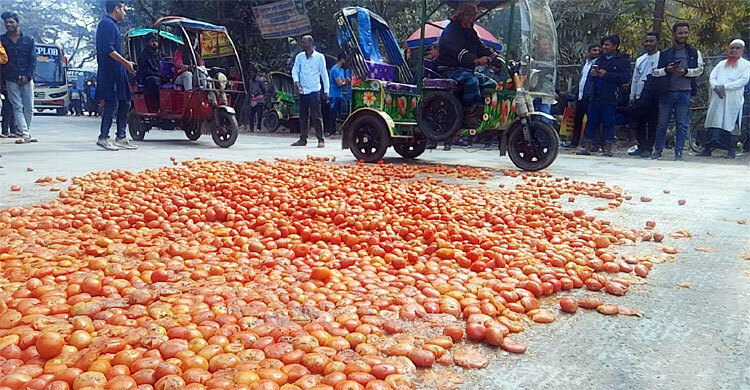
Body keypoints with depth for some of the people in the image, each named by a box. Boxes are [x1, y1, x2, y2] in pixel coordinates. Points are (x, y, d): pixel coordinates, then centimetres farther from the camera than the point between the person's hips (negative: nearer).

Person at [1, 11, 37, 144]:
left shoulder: (28, 40, 6)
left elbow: (33, 60, 3)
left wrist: (27, 76, -9)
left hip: (27, 79, 0)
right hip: (11, 80, 0)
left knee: (29, 108, 1)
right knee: (17, 107, -5)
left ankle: (27, 133, 13)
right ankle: (24, 134, -10)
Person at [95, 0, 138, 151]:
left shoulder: (111, 25, 22)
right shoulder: (107, 24, -10)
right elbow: (109, 50, -20)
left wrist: (126, 65, 21)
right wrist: (126, 63, -18)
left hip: (117, 72, 10)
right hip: (111, 72, -10)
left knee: (124, 104, 10)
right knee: (112, 103, -9)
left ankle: (121, 138, 13)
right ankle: (103, 138, -3)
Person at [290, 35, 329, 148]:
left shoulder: (319, 57, 1)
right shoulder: (299, 57, 11)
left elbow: (324, 74, 3)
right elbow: (295, 70, 9)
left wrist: (326, 90, 1)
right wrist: (296, 81, -12)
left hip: (314, 91, -4)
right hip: (302, 91, 4)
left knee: (316, 116, -8)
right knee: (303, 116, 7)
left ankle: (320, 139, -5)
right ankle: (303, 139, 14)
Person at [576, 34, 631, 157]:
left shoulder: (623, 60, -2)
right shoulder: (600, 58, 17)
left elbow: (625, 77, -15)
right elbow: (591, 71, 27)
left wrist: (606, 74, -16)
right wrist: (592, 73, 2)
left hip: (610, 99, -6)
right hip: (595, 97, 6)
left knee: (609, 124, -1)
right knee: (591, 122, 7)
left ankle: (607, 149, 6)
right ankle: (587, 147, 12)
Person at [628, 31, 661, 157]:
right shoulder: (640, 60, 19)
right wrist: (632, 97, 16)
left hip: (653, 96, -6)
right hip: (640, 96, 6)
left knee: (652, 123, -2)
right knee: (639, 123, 9)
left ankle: (648, 148, 1)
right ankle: (641, 147, 16)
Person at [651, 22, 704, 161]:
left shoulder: (694, 53, 9)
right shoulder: (665, 54, 9)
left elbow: (700, 69, 3)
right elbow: (655, 71, 5)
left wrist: (686, 71, -13)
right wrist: (666, 70, -12)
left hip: (684, 92, -1)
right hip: (666, 92, 1)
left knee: (682, 125, 0)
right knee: (662, 123, 5)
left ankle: (679, 153, 5)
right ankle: (658, 150, 16)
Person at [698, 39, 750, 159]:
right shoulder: (722, 63, 23)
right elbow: (712, 77, 12)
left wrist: (725, 86, -14)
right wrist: (715, 86, -10)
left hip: (733, 99, -3)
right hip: (718, 98, 3)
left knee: (729, 125, -7)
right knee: (715, 123, 0)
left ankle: (731, 150, 1)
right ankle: (708, 149, 2)